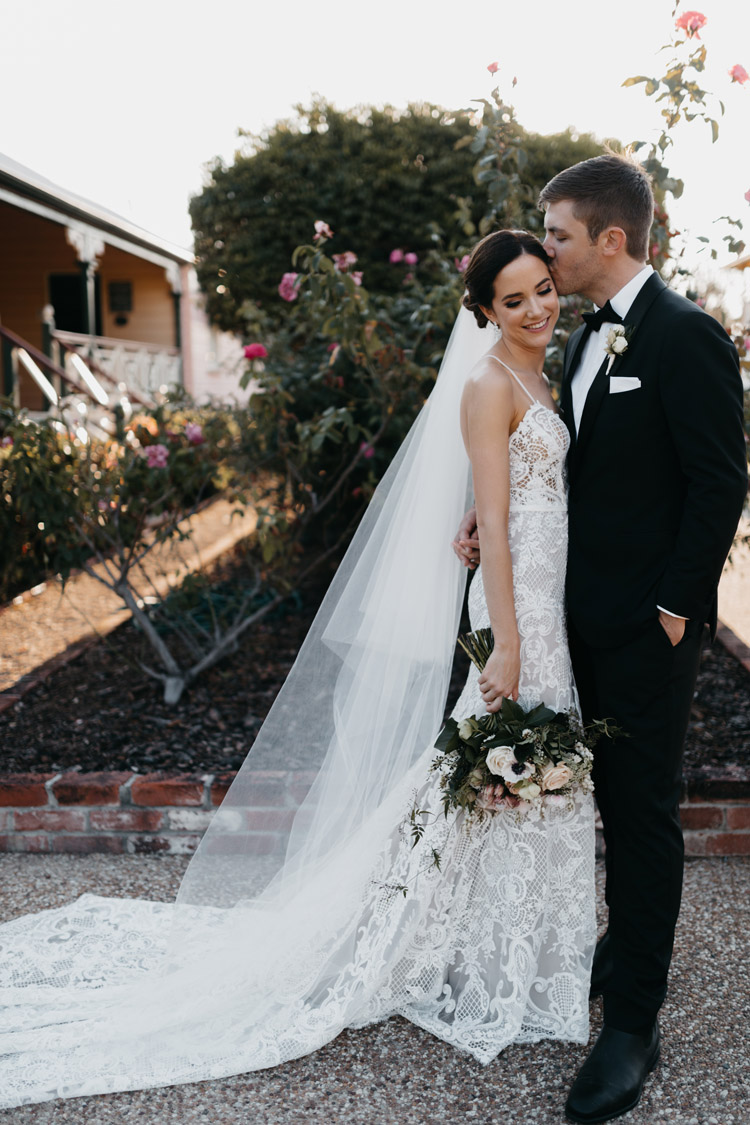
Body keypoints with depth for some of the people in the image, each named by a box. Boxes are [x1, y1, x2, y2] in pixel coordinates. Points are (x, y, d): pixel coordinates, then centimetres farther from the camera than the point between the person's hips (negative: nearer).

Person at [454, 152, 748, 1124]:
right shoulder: (586, 340, 13)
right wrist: (490, 514, 0)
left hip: (647, 622, -8)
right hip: (588, 614, 8)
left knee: (643, 808, 0)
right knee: (614, 794, 19)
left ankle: (632, 1023, 11)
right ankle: (629, 946, 39)